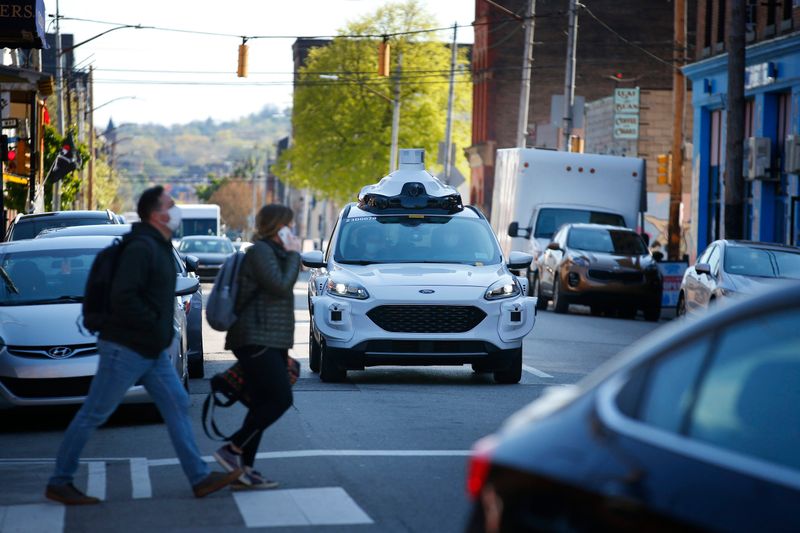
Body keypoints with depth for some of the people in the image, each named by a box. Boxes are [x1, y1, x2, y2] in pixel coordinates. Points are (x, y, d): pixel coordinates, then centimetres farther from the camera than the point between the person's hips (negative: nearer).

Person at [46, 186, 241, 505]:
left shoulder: (160, 248, 13)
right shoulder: (141, 248, -18)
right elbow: (123, 296, -26)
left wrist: (162, 329, 12)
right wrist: (155, 326, -20)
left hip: (153, 351, 10)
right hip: (126, 348, -10)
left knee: (177, 406, 6)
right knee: (93, 415, -2)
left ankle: (200, 478, 8)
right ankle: (59, 483, 6)